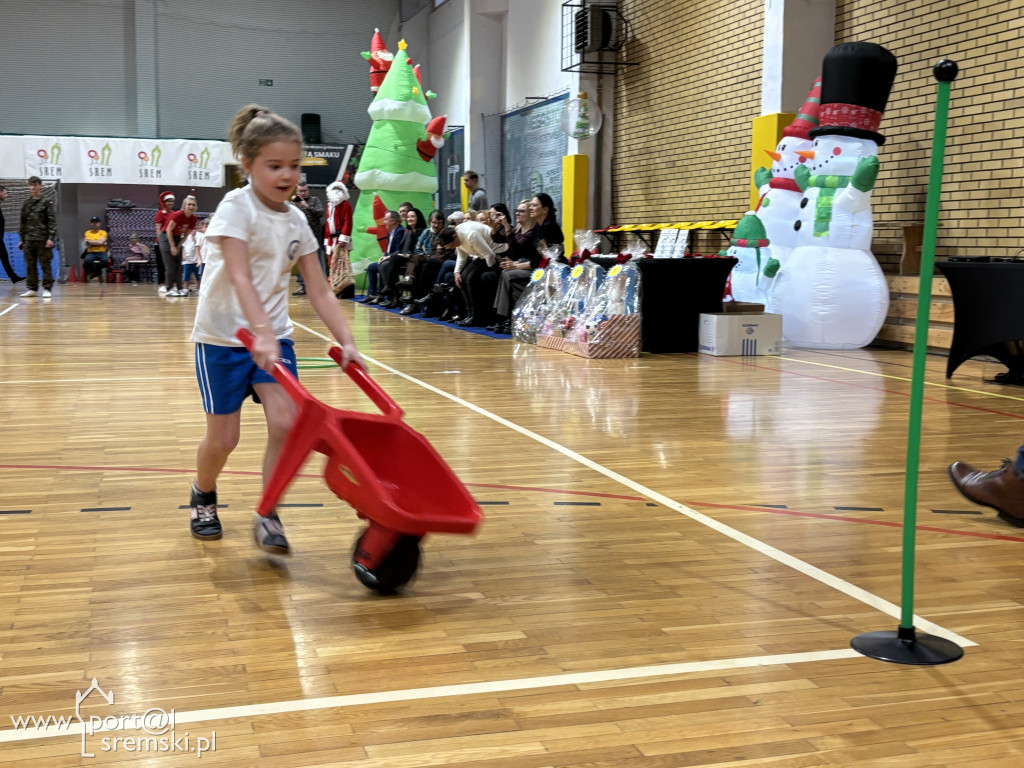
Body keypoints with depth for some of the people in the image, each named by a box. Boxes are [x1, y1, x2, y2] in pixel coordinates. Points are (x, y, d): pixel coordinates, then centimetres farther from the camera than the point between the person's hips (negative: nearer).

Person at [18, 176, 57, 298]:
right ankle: (32, 289, 12)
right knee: (30, 266, 6)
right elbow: (22, 223, 17)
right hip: (29, 240, 5)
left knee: (45, 265, -2)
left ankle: (47, 289, 2)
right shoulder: (26, 204, 13)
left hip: (43, 239, -4)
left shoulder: (47, 202, 0)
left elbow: (52, 221, -5)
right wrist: (22, 239, 13)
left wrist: (51, 238, -13)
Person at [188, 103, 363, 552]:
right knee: (224, 437, 1)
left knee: (285, 422, -13)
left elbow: (319, 291, 1)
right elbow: (240, 278, -27)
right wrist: (260, 334, -41)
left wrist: (346, 342, -10)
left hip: (273, 334, 4)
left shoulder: (296, 221, 2)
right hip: (224, 335, -4)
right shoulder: (236, 208, -15)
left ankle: (268, 516, 2)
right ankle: (202, 498, 31)